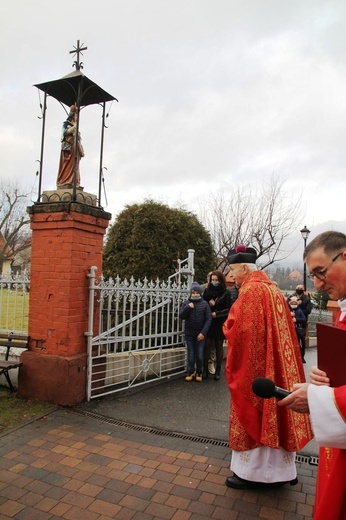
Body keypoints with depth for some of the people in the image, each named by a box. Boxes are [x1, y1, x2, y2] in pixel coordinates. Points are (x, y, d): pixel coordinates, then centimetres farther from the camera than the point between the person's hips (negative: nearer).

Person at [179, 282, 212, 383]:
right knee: (191, 354, 9)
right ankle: (191, 372, 24)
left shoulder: (204, 304, -4)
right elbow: (181, 316, -3)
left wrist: (203, 332, -14)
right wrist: (188, 308, -19)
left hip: (200, 334, -1)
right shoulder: (186, 303, 1)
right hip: (189, 334, 1)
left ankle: (199, 372, 21)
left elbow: (208, 319, -6)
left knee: (200, 354, 3)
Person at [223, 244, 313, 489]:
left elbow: (240, 329, -22)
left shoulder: (251, 290, -18)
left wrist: (228, 324, -2)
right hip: (274, 363, 9)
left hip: (253, 364, -9)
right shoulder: (272, 288, 11)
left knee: (253, 414, 3)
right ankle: (279, 469, 29)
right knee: (272, 413, 17)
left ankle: (252, 472, 16)